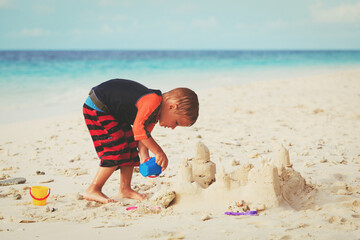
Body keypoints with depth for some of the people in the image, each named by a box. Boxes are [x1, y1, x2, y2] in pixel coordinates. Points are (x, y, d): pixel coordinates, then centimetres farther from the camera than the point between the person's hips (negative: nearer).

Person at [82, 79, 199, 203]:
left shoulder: (154, 113, 3)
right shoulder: (153, 101, -30)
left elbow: (143, 137, 5)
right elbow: (138, 128, -37)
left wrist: (145, 158, -11)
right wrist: (159, 152, -33)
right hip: (97, 106, -10)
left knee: (130, 147, 9)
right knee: (116, 151, -12)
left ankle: (125, 189, 15)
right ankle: (92, 190, -5)